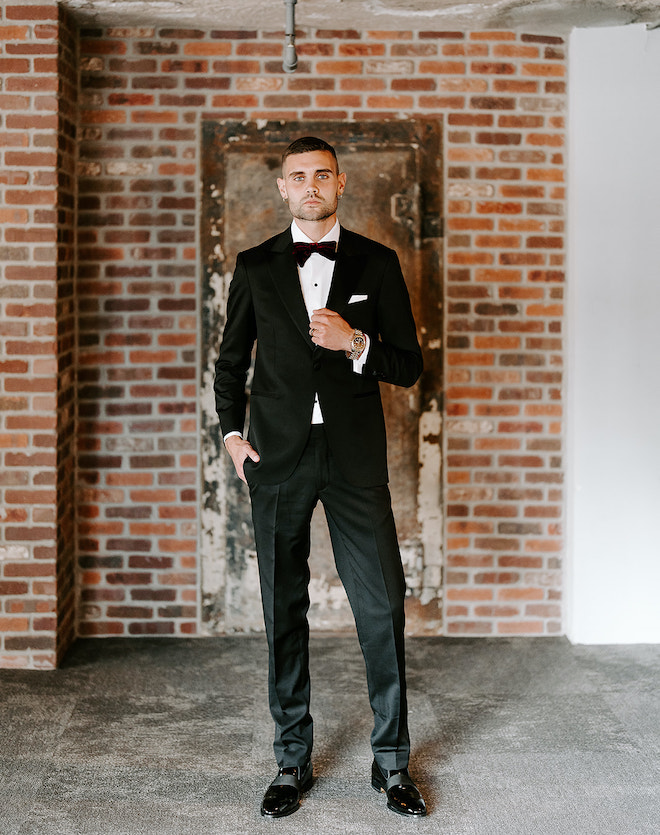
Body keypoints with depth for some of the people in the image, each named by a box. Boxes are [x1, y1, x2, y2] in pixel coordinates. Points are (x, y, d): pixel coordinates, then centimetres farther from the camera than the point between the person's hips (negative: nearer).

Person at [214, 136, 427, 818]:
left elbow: (408, 365, 5)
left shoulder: (377, 264, 6)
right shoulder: (255, 267, 9)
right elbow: (230, 360, 18)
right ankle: (292, 762, 16)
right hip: (277, 454, 1)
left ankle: (392, 762, 11)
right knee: (283, 610, 5)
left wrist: (354, 343, -13)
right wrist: (231, 432, 4)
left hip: (355, 455, -1)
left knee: (382, 606, -3)